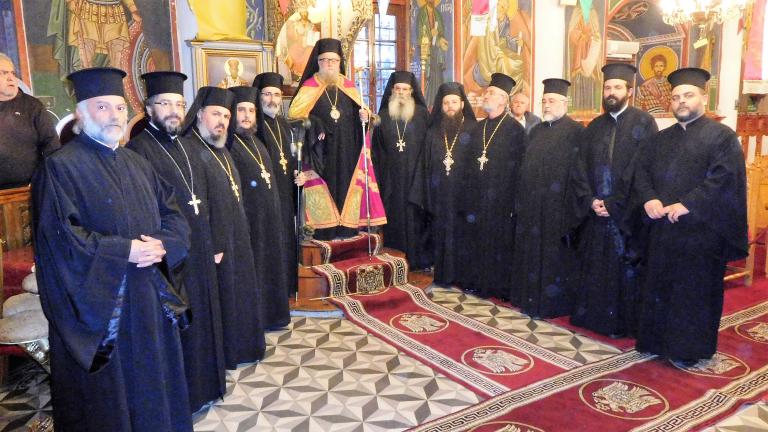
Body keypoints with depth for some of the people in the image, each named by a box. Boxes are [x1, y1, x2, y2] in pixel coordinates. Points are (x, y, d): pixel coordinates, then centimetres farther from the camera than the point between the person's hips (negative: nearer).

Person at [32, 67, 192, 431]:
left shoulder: (137, 163, 12)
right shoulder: (61, 167, -9)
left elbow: (172, 212, 10)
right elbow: (61, 237, -18)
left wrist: (162, 245, -10)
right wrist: (126, 251, -19)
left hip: (149, 298, 6)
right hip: (97, 304, -6)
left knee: (152, 388, 17)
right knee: (107, 403, 8)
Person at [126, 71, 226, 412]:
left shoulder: (187, 146, 11)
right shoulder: (138, 150, -12)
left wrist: (212, 244, 12)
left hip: (199, 254, 7)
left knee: (202, 320, 17)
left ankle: (204, 383, 34)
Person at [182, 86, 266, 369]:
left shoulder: (220, 149, 13)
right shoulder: (189, 150, -17)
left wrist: (242, 235, 14)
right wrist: (212, 247, -22)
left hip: (235, 239, 9)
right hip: (213, 242, -9)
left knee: (238, 292, 18)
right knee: (221, 296, 3)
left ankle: (240, 346, 34)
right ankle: (222, 354, 19)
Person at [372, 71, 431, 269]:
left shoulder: (421, 114, 3)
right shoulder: (383, 115, 8)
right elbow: (376, 148, 8)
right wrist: (376, 175, 1)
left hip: (415, 174, -1)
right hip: (390, 176, 2)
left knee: (414, 214, 1)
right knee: (393, 216, 4)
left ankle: (418, 258, 11)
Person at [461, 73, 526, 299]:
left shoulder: (514, 129, -7)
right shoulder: (478, 128, 12)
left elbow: (517, 167, -10)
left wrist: (510, 200, -14)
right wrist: (468, 194, 10)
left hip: (500, 197, -6)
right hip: (476, 197, 6)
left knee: (499, 243, 3)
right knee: (476, 242, 11)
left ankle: (499, 287, 16)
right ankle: (476, 282, 25)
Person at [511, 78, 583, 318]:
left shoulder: (576, 132, -7)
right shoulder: (536, 131, 14)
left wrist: (569, 208, -18)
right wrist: (521, 202, 11)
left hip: (557, 206, -7)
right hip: (532, 207, 7)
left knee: (554, 258, 1)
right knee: (531, 253, 13)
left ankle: (553, 302, 14)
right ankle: (531, 297, 25)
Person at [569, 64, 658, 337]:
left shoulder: (643, 123, -4)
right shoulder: (595, 127, 12)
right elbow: (581, 168, 8)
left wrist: (614, 204, -14)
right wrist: (590, 200, -7)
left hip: (626, 214, -4)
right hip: (595, 212, 5)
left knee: (624, 270, 3)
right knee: (594, 269, 11)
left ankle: (623, 323, 17)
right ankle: (592, 316, 24)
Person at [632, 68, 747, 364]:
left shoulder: (721, 136, -3)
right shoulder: (660, 139, 16)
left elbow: (724, 178, -15)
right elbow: (642, 173, 10)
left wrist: (687, 205, -21)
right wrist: (649, 198, -9)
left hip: (700, 231, -5)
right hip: (661, 230, 6)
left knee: (694, 292, 3)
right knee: (658, 287, 11)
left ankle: (687, 349, 16)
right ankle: (657, 340, 24)